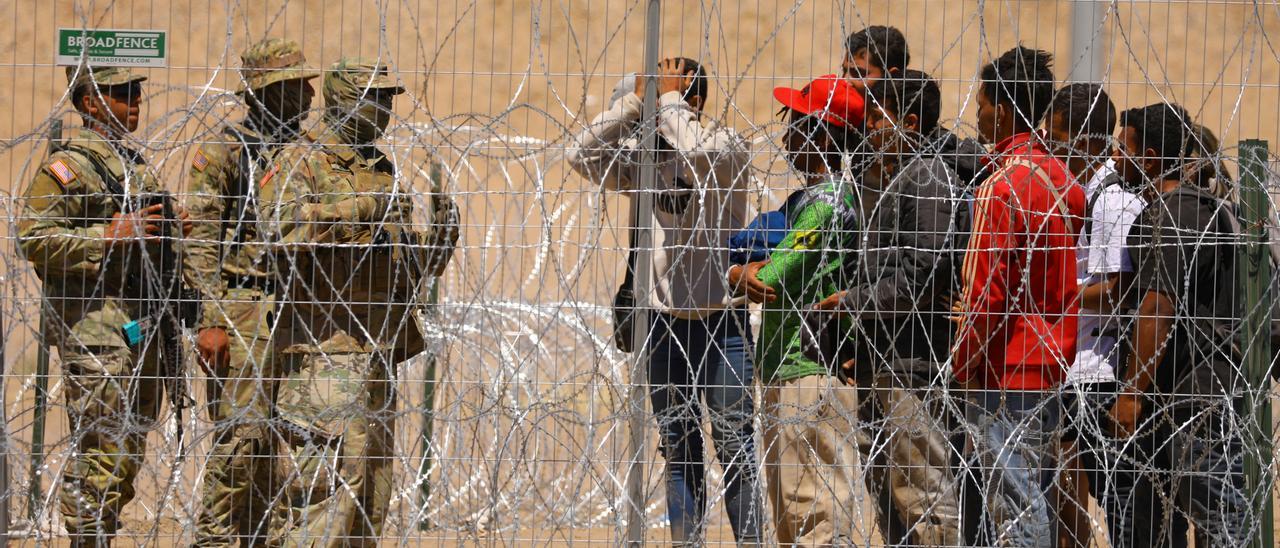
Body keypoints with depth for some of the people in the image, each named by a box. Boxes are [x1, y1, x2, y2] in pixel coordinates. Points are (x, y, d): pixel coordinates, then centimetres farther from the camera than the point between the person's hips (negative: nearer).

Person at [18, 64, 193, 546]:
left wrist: (170, 232, 9)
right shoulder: (68, 166, -8)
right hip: (94, 329, -9)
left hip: (142, 325, 9)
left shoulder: (136, 167, 19)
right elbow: (32, 239, -17)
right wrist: (109, 236, -20)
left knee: (129, 454, 11)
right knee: (98, 454, -10)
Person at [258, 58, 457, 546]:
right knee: (329, 475, -16)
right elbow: (280, 226, -22)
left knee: (372, 487, 8)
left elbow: (411, 268, 24)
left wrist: (440, 237, 3)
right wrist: (363, 208, -23)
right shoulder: (300, 163, -3)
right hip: (323, 350, -8)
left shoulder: (386, 173, 21)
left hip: (378, 354, 8)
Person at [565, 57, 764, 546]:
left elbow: (697, 150, -28)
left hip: (720, 320, -5)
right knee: (679, 451, 10)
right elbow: (583, 154, -2)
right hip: (662, 321, 5)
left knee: (735, 446, -6)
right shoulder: (644, 158, 9)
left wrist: (670, 100, -13)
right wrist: (635, 101, -6)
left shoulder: (728, 149, -6)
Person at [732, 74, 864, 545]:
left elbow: (769, 282, -17)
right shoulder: (803, 197, 17)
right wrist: (749, 271, 0)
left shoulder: (827, 201, -15)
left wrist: (740, 274, 2)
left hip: (813, 377, -11)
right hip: (785, 375, 11)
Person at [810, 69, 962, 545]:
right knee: (885, 484, 13)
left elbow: (922, 275, -19)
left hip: (909, 360, -11)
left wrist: (853, 302, -12)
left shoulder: (930, 178, -11)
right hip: (879, 359, 11)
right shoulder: (891, 180, 20)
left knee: (922, 488, -11)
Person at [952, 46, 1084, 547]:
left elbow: (986, 292, -16)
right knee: (1031, 492, 12)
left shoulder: (1003, 187, -15)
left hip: (1003, 373, -8)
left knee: (1014, 502, -6)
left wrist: (963, 363, -6)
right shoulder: (1062, 179, 10)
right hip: (1050, 363, 8)